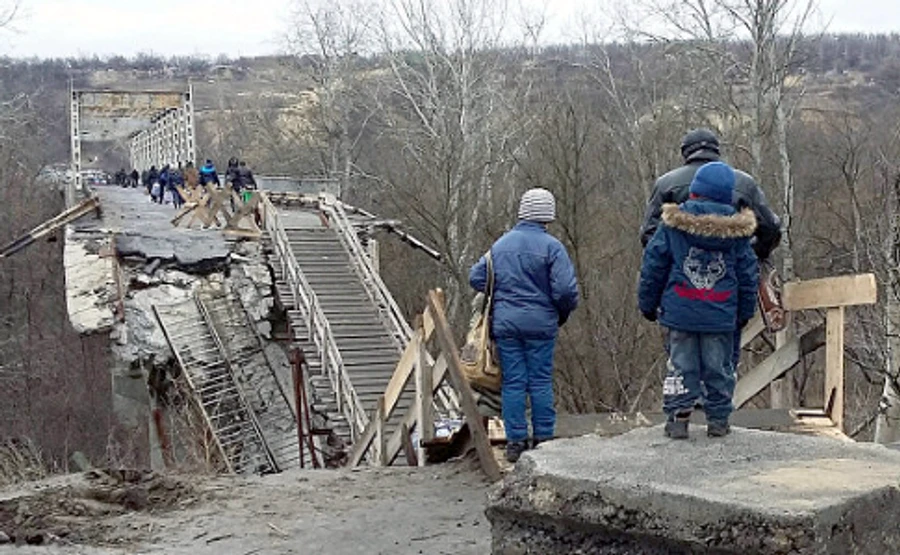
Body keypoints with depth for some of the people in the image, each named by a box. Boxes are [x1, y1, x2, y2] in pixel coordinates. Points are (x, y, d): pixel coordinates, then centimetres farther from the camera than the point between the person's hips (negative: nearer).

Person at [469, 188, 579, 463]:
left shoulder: (500, 245, 6)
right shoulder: (551, 246, -8)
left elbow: (476, 277, 9)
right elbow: (565, 289, -14)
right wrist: (564, 314, 6)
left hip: (505, 322, 3)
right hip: (540, 323, -3)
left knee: (512, 382, 6)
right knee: (541, 381, 6)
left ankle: (515, 441, 8)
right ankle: (543, 439, 10)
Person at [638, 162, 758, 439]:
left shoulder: (673, 224, -4)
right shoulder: (736, 230, 2)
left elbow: (653, 266, 1)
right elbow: (748, 274, 9)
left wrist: (647, 303, 11)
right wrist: (745, 312, 19)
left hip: (680, 311, -1)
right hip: (721, 315, 1)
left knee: (681, 365, 6)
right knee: (718, 367, 10)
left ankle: (678, 417, 5)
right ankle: (718, 419, 16)